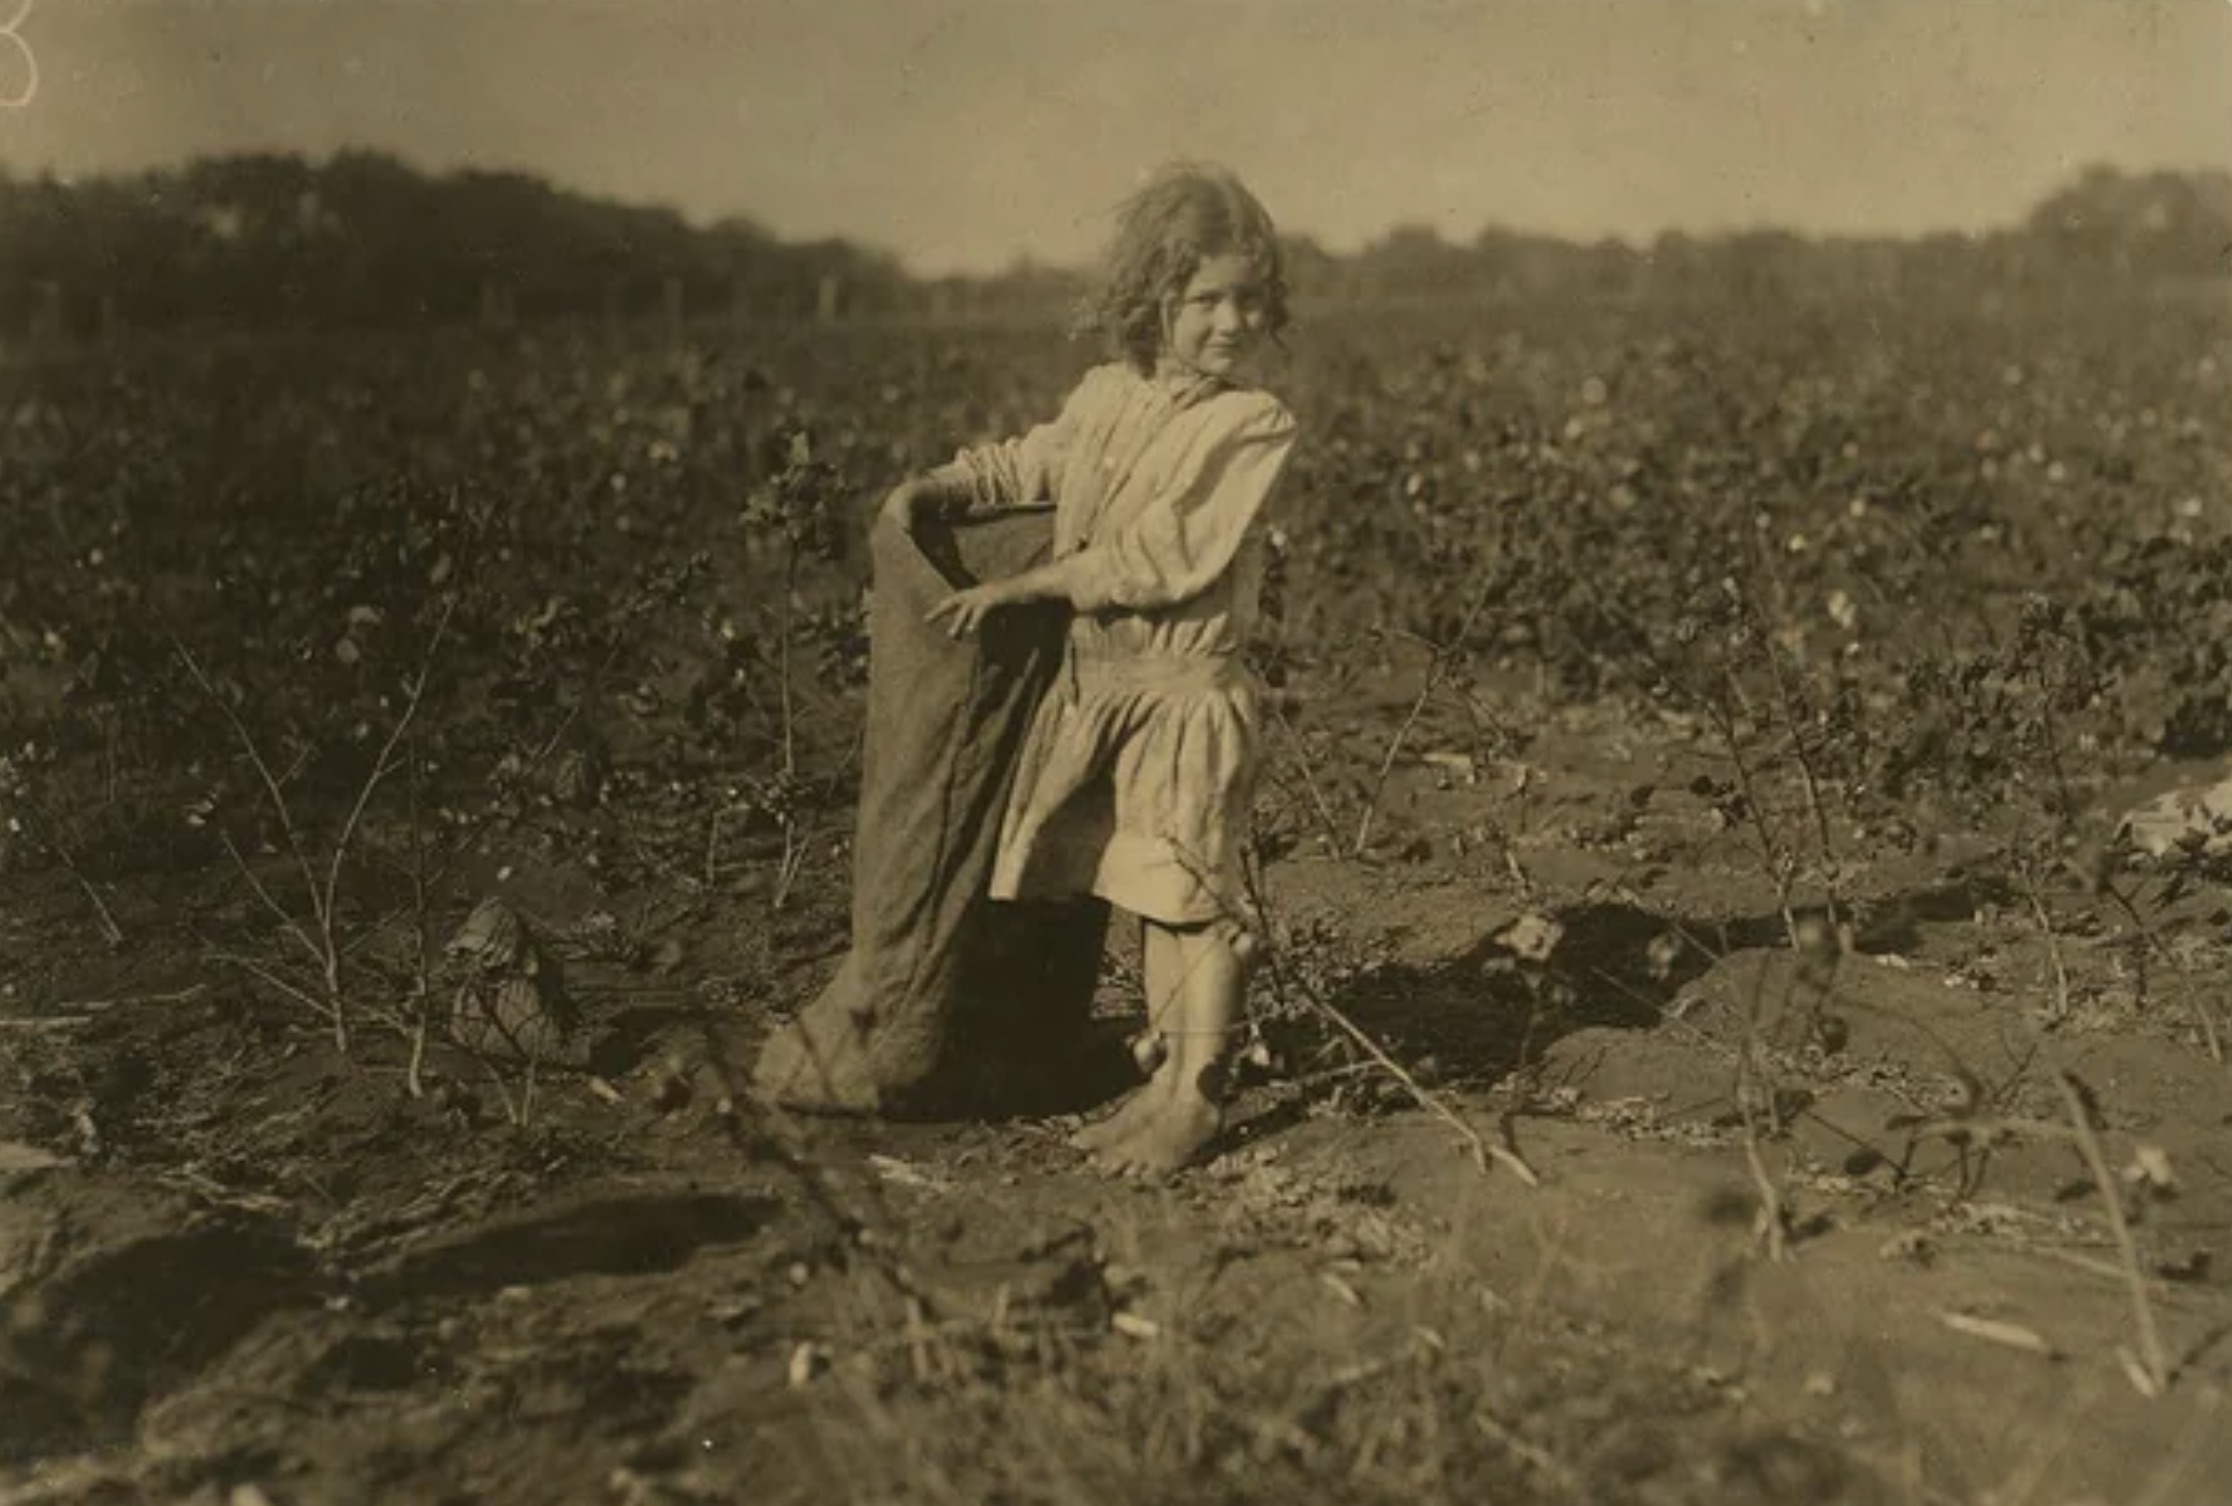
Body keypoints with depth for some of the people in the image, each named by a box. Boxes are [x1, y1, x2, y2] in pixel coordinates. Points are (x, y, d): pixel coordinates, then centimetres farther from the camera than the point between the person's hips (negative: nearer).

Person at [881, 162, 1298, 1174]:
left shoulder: (1254, 424, -13)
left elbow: (1158, 556, -20)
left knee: (1189, 892, -2)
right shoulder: (1107, 397, 8)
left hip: (1188, 692, -6)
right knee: (1149, 894, 13)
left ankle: (1196, 1097, 9)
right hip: (1093, 682, 6)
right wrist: (935, 490, 8)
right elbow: (1030, 464, 26)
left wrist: (1019, 588, -16)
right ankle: (1169, 1074, 25)